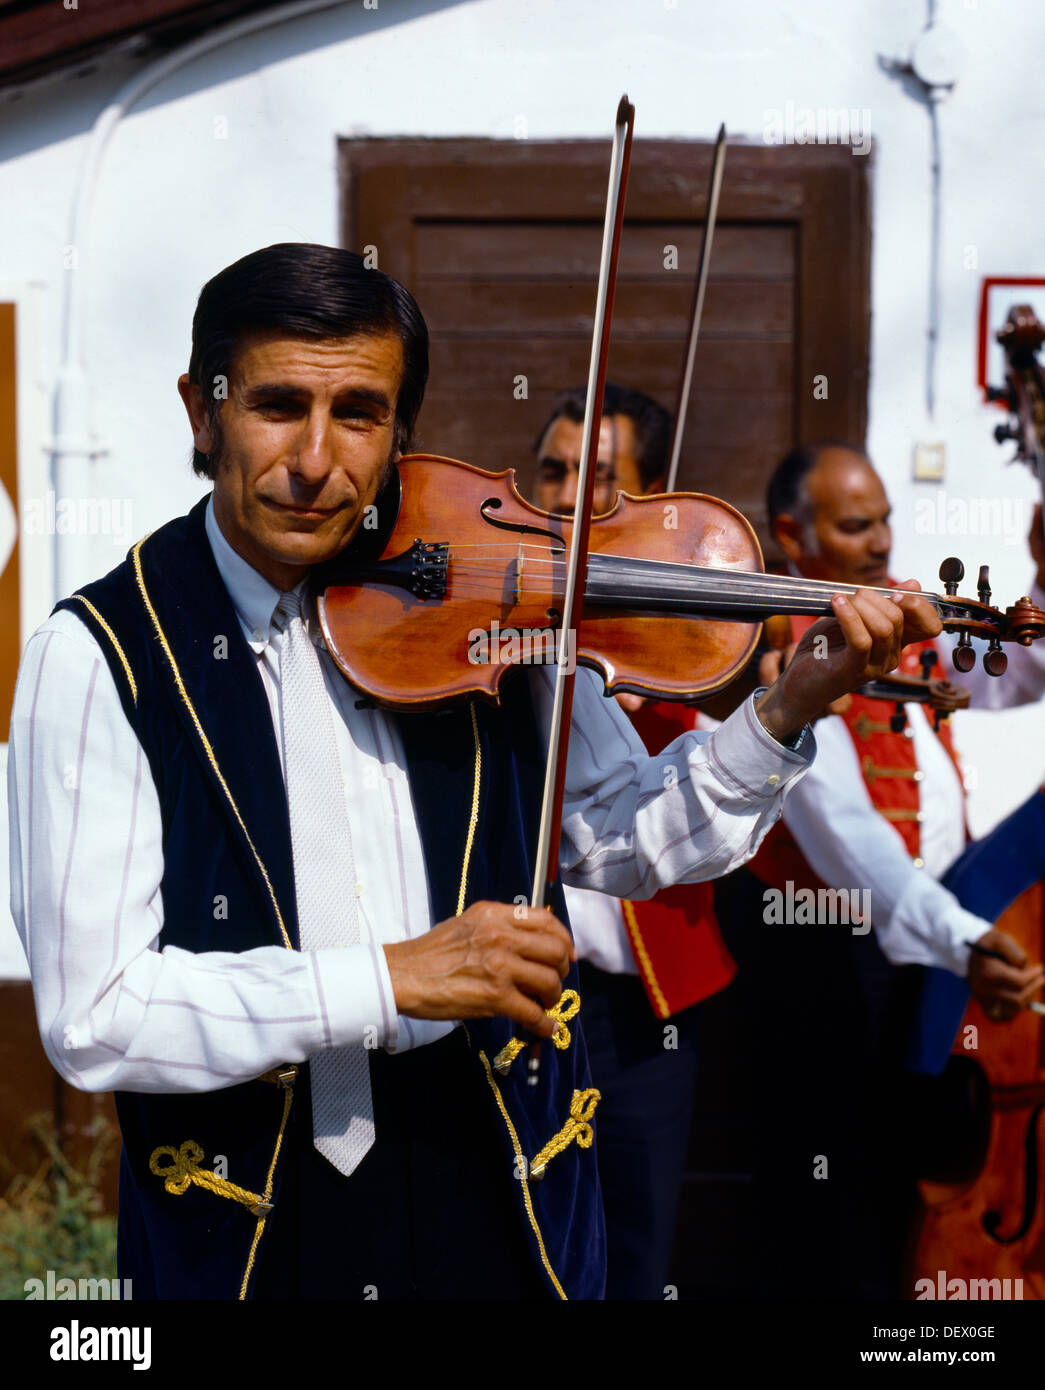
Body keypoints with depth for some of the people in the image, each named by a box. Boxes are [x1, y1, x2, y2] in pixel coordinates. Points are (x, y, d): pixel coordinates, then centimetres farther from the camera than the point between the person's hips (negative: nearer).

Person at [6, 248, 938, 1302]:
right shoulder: (97, 654, -13)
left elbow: (619, 841, 10)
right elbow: (90, 1016, -19)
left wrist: (791, 704, -6)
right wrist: (392, 980, -26)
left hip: (501, 1192, 3)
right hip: (249, 1228, -3)